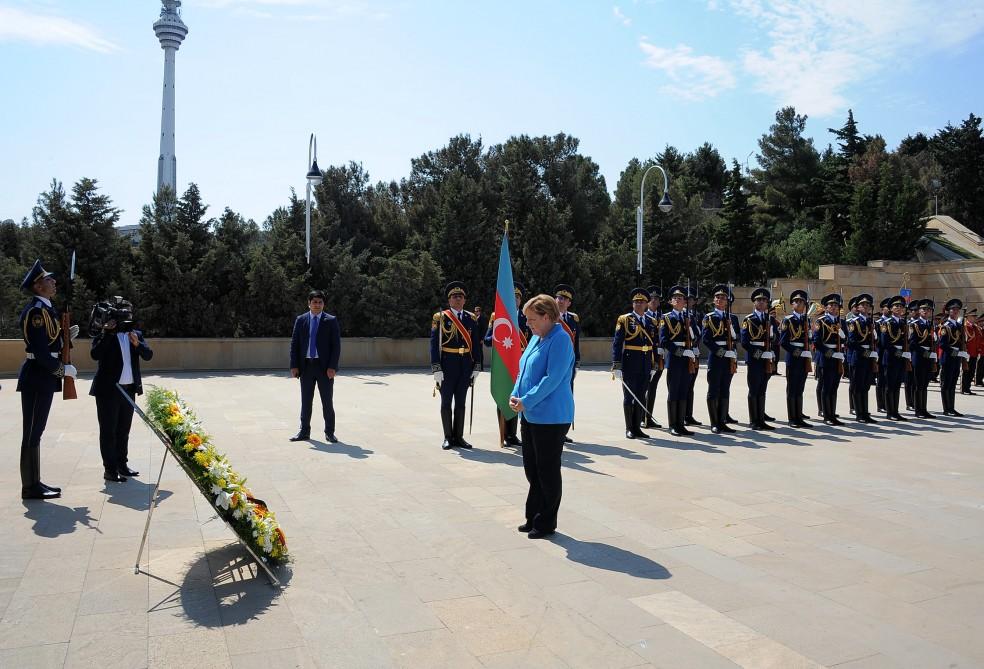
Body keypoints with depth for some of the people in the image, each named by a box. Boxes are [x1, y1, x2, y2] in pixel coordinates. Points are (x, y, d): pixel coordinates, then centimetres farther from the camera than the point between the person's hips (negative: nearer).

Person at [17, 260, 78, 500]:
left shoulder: (45, 309, 15)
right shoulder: (36, 310, -16)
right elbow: (40, 352, -22)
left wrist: (66, 336, 7)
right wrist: (63, 369, -13)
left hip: (42, 376, 10)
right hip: (37, 377, -10)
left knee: (36, 430, 13)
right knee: (32, 432, -3)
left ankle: (34, 482, 22)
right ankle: (30, 487, 3)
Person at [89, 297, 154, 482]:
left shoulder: (136, 334, 9)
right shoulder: (103, 334, -4)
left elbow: (148, 355, 0)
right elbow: (95, 354, -19)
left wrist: (137, 343, -17)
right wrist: (107, 333, -21)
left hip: (129, 389, 5)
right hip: (108, 390, -5)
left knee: (124, 430, 14)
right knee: (108, 430, 0)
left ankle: (121, 464, 24)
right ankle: (109, 469, 4)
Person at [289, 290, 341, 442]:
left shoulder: (331, 321, 0)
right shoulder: (300, 320, 7)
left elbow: (336, 345, -3)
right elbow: (294, 344, 6)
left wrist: (332, 367, -11)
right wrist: (294, 366, -1)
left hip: (325, 366, -2)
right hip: (306, 366, 2)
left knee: (327, 401, 4)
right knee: (306, 401, 9)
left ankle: (329, 432, 14)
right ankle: (304, 431, 19)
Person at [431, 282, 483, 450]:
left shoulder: (471, 318, 7)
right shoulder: (440, 318, -3)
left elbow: (476, 344, 7)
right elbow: (434, 344, -7)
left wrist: (477, 366, 1)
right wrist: (436, 369, -13)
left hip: (466, 365, 3)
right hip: (447, 365, -3)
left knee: (461, 402, 10)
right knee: (446, 402, 6)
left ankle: (459, 436, 19)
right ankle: (448, 437, 15)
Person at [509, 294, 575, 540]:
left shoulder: (560, 340, -15)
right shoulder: (536, 338, 11)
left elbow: (552, 379, -22)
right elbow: (523, 370, 16)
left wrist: (526, 401, -20)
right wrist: (515, 395, 0)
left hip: (551, 417, -9)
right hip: (530, 416, 9)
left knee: (547, 470, 3)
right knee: (531, 468, 16)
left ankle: (546, 523, 17)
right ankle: (533, 518, 29)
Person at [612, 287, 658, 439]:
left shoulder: (651, 322, 12)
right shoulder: (624, 320, -3)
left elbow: (654, 345, 14)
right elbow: (617, 343, -9)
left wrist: (653, 366, 9)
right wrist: (616, 365, -16)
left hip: (645, 366, 5)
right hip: (630, 364, -4)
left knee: (641, 397, 10)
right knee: (629, 397, 3)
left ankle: (637, 428, 19)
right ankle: (629, 429, 11)